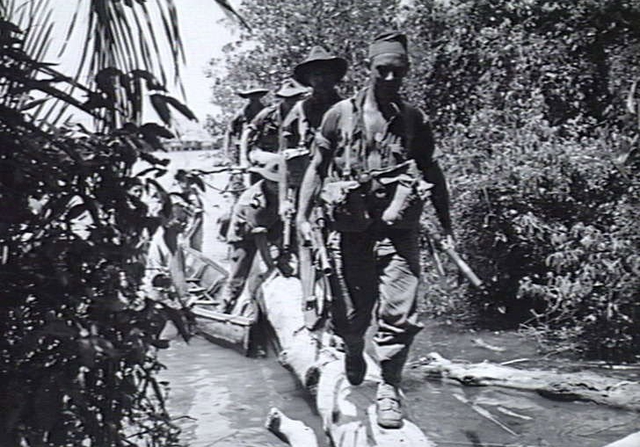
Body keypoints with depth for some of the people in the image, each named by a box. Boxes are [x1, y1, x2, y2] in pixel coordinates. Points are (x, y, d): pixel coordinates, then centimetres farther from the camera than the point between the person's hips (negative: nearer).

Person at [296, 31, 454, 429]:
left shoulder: (414, 120, 8)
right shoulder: (341, 114, 4)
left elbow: (434, 173, 13)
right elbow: (317, 167, 7)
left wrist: (447, 227, 11)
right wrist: (303, 217, -2)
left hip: (399, 230, 0)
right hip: (350, 230, 0)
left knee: (399, 312, -7)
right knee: (351, 314, 9)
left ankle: (389, 389, 9)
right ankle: (353, 355, 43)